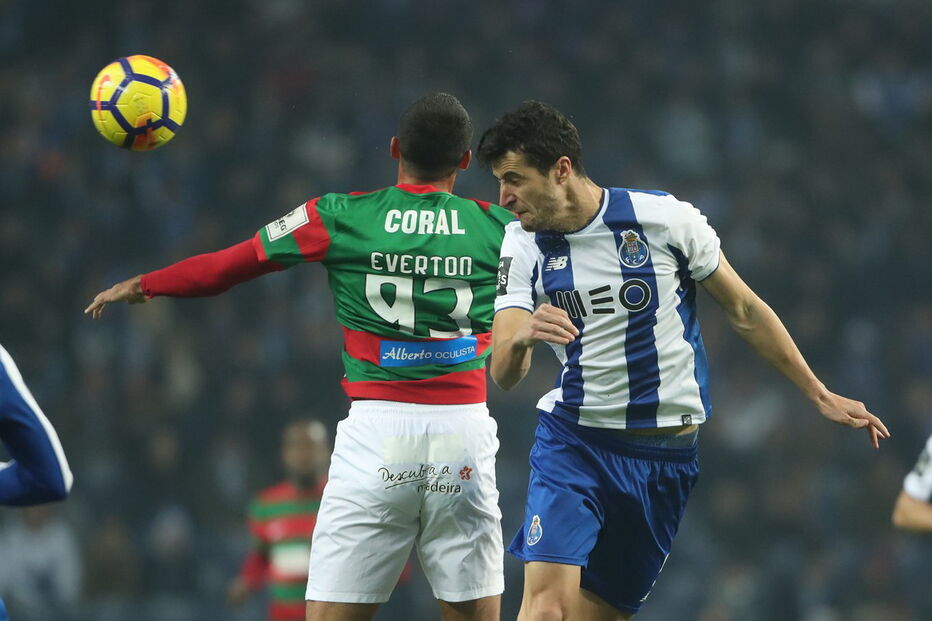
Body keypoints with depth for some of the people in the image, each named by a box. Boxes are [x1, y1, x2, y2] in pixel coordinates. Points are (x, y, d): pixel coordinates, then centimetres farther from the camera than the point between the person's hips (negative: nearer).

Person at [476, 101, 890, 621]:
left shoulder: (665, 218, -7)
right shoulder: (524, 245, -2)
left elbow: (744, 311, 5)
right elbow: (503, 376, -8)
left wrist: (820, 395, 9)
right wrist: (519, 339, -32)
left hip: (666, 455, -1)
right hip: (573, 441, 1)